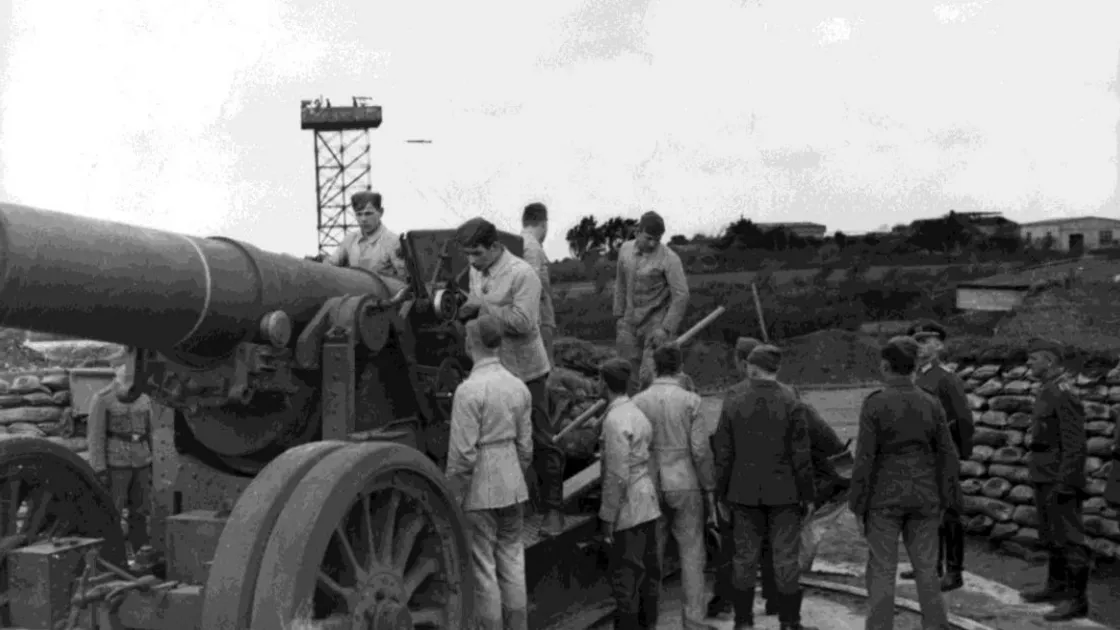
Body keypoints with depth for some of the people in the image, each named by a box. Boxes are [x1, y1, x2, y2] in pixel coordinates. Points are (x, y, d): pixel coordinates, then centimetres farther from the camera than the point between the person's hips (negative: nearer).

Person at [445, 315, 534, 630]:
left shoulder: (469, 390, -16)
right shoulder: (519, 386, 4)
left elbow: (462, 453, -17)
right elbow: (525, 445, 9)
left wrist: (452, 497, -7)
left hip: (479, 489, -6)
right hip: (512, 486, 7)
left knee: (483, 568, 3)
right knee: (512, 560, 15)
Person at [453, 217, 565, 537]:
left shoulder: (522, 274, -17)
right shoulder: (477, 272, 7)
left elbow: (523, 322, -25)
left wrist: (482, 306, -23)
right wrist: (466, 310, -4)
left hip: (523, 369, -7)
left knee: (540, 441, 1)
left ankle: (552, 509, 11)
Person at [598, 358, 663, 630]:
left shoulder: (615, 420, -17)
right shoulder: (638, 413, 9)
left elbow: (617, 475, -20)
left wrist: (608, 517, -15)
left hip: (628, 509, -9)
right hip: (647, 505, 9)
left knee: (626, 574, -1)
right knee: (648, 569, 15)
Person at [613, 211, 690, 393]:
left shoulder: (669, 259, -15)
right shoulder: (625, 249, 3)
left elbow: (681, 296, -16)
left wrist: (666, 328, -18)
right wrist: (619, 315, 14)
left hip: (657, 323, -5)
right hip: (630, 323, 5)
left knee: (649, 377, -14)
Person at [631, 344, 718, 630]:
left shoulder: (638, 402, -3)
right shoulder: (690, 401, -10)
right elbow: (700, 450, -12)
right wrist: (709, 488, 0)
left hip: (651, 487, 2)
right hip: (684, 485, -2)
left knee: (651, 554, 13)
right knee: (691, 553, 6)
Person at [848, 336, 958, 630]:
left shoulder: (874, 404, -13)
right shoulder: (931, 404, -1)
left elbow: (864, 459, -13)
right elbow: (948, 457, 0)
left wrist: (858, 506, -5)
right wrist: (944, 503, 10)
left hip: (885, 497, -3)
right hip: (923, 496, 3)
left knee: (882, 573, 4)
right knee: (926, 570, 12)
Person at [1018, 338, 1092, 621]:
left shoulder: (1064, 394, -17)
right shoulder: (1046, 392, 13)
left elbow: (1074, 443, -21)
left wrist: (1064, 482, -23)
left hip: (1061, 478, -10)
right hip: (1044, 478, 10)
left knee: (1069, 538, -5)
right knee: (1051, 535, 18)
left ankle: (1076, 599, -2)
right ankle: (1056, 587, 30)